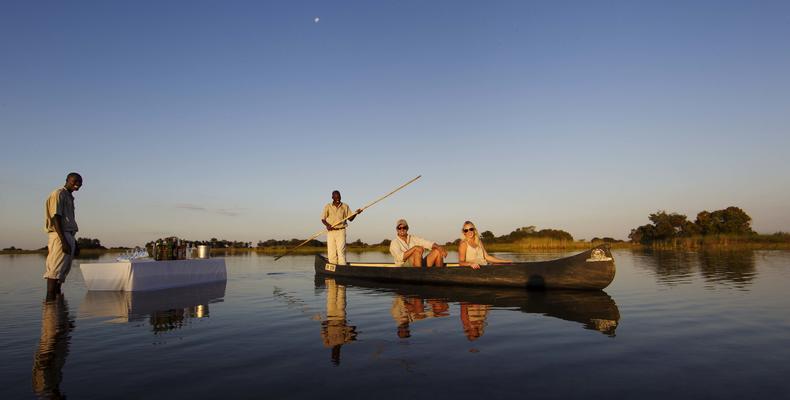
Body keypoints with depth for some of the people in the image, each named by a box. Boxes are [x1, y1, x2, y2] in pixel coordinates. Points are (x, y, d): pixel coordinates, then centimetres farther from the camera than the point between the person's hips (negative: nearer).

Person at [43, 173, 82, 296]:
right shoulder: (58, 194, -5)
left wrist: (74, 242, 21)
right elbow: (55, 218, -14)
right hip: (60, 236, -9)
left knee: (63, 270, 8)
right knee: (55, 270, -12)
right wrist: (63, 241, -21)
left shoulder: (69, 197, 22)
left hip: (68, 236, 9)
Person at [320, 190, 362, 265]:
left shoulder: (345, 206, 8)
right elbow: (323, 219, 6)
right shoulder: (327, 207, 7)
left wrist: (356, 213, -9)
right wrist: (327, 225, -13)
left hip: (341, 231, -1)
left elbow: (350, 218, 9)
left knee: (341, 250, -10)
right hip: (330, 231, 1)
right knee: (331, 251, 0)